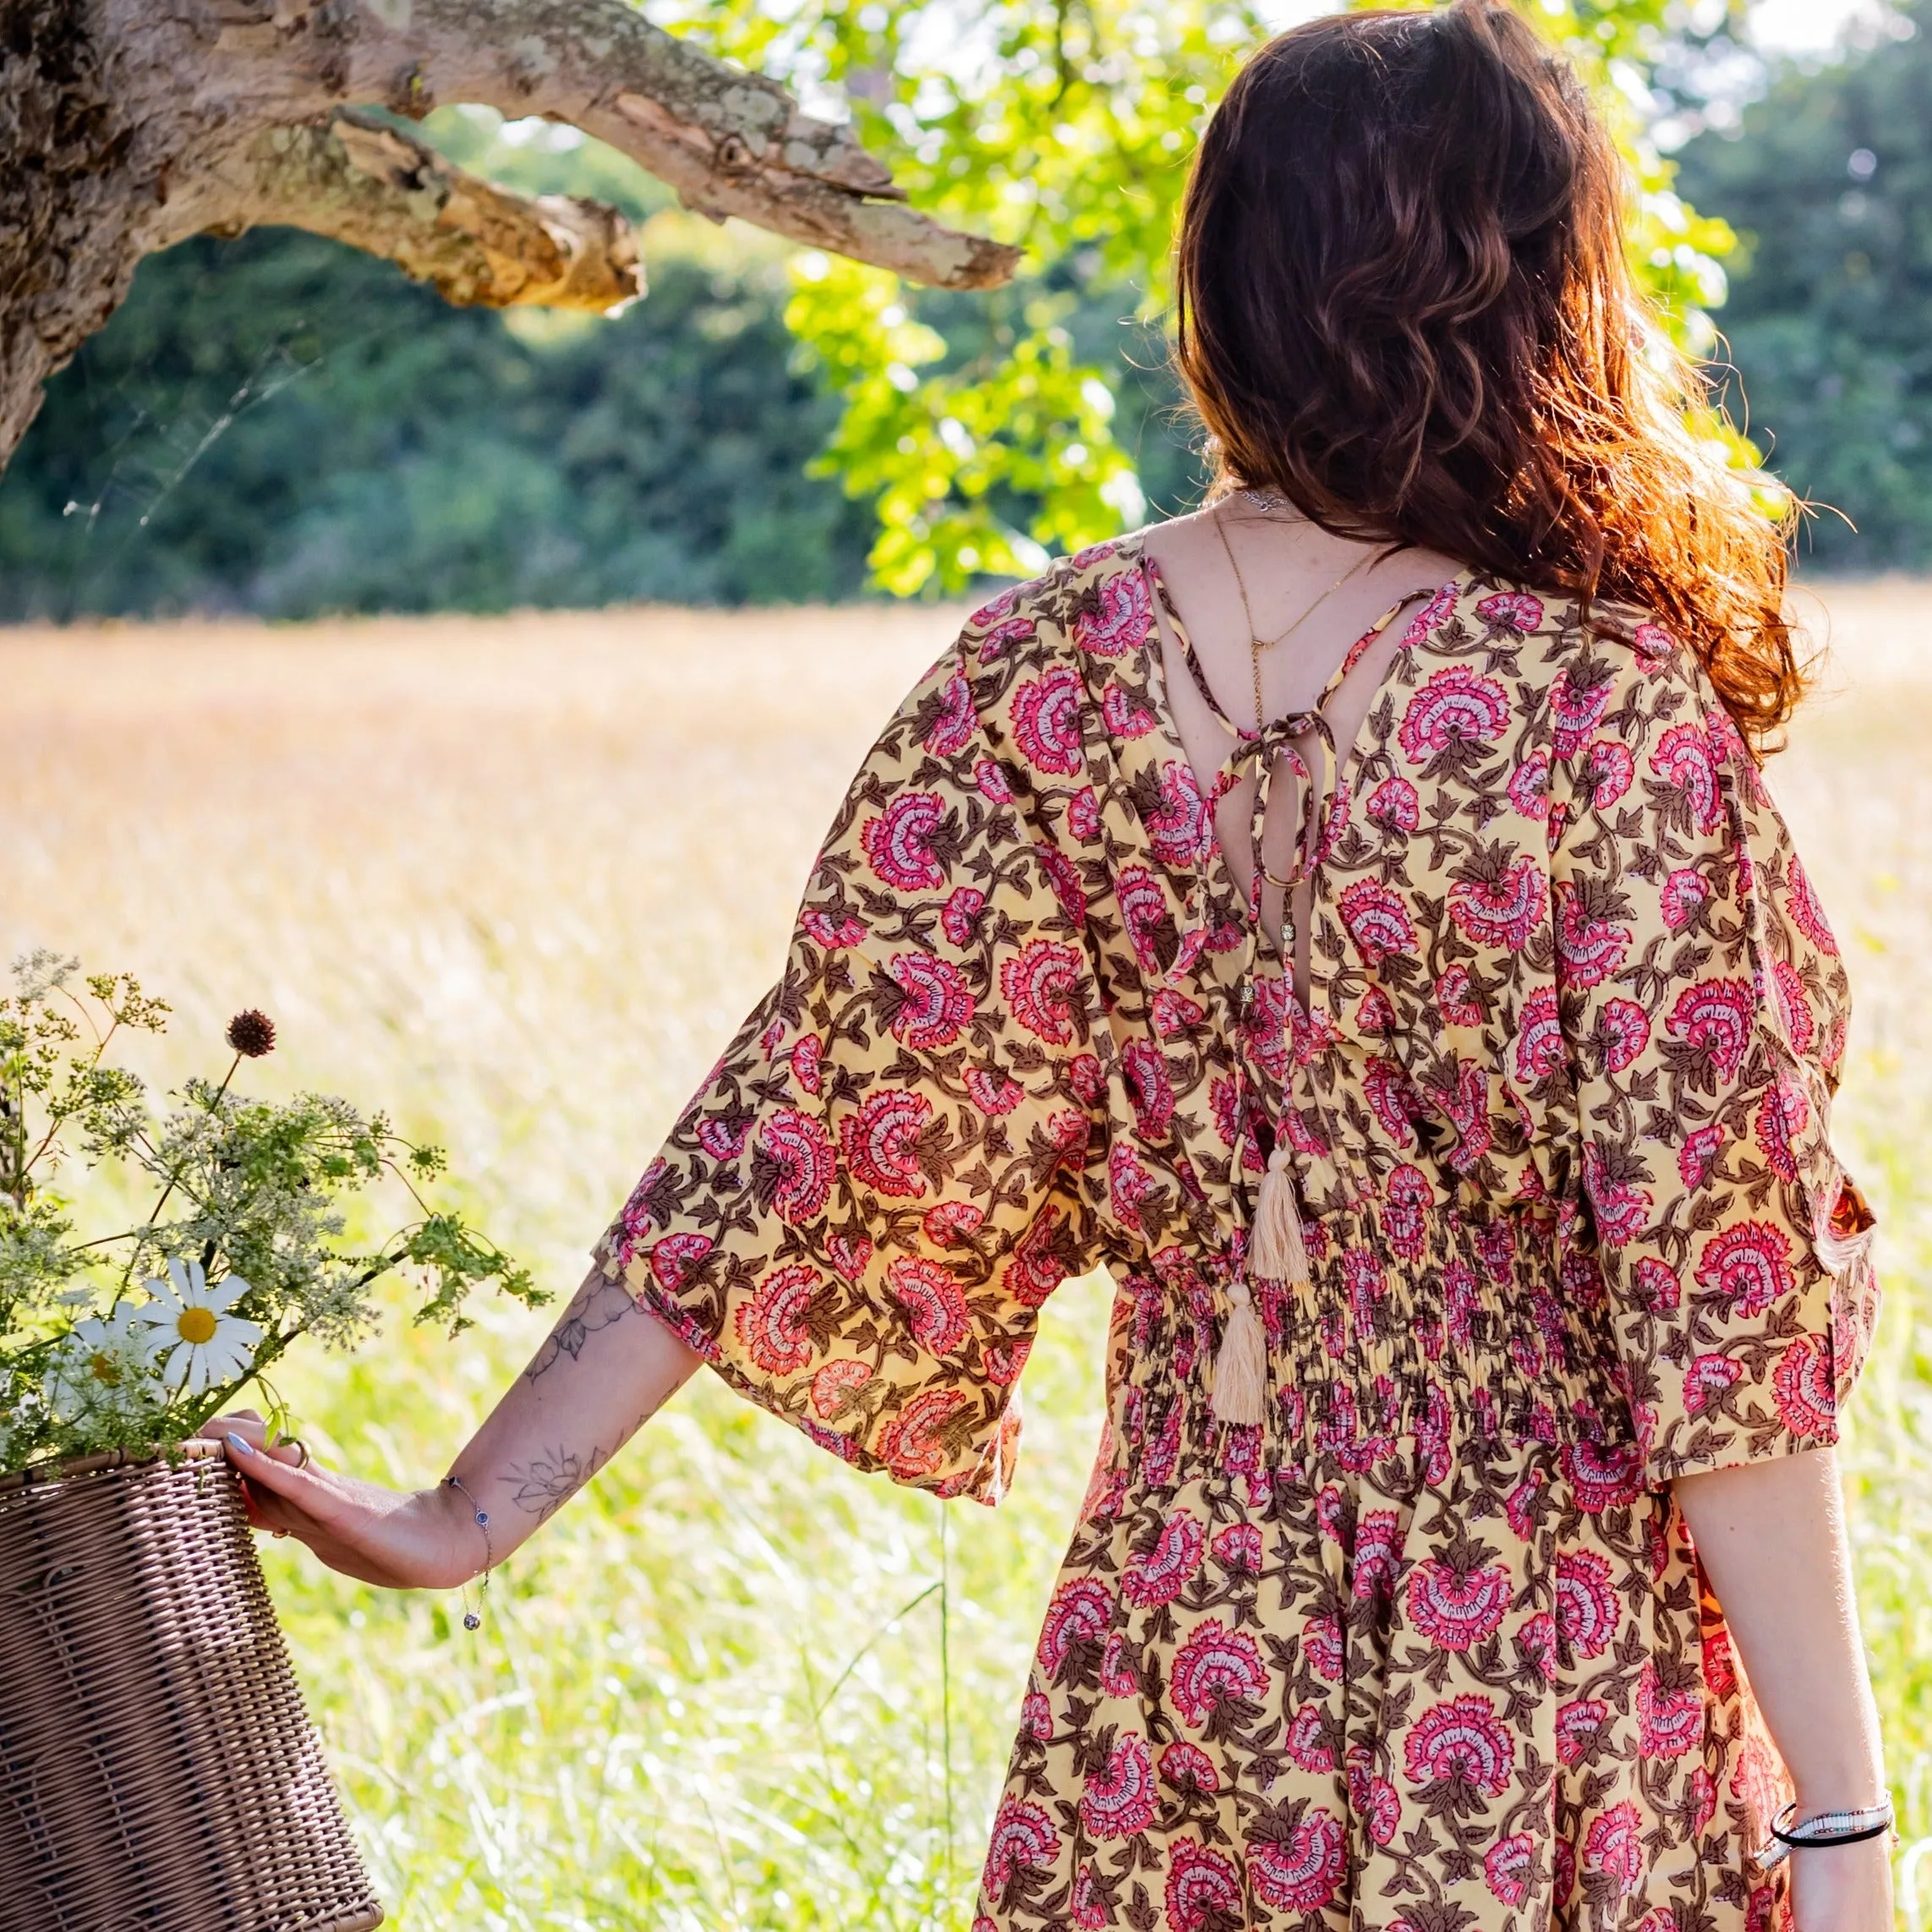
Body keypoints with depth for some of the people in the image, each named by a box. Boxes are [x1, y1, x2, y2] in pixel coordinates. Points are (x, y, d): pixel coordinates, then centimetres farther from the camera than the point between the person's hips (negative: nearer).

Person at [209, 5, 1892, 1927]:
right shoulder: (1609, 712, -16)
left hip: (1173, 1671, 4)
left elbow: (812, 1127, -5)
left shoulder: (1041, 679, -4)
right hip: (1564, 1730, -4)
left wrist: (470, 1516, 2)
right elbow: (1718, 1310, -16)